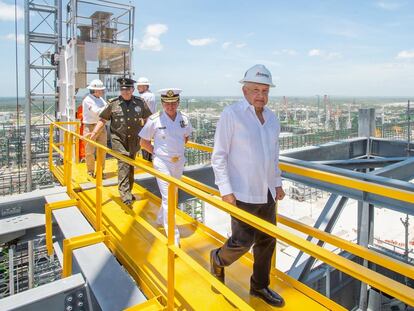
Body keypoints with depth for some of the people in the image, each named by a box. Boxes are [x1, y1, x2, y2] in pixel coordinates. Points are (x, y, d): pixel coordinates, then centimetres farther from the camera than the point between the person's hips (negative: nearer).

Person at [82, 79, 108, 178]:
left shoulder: (101, 99, 12)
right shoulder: (87, 100, -12)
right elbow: (97, 112, -21)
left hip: (101, 127, 7)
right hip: (91, 127, -6)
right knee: (90, 151, 3)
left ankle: (100, 171, 22)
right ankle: (90, 172, 16)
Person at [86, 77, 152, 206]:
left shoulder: (140, 103, 2)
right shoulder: (113, 103, -2)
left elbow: (147, 119, 13)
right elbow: (103, 119, 3)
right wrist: (93, 133, -4)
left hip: (134, 140, 3)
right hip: (118, 139, -2)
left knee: (131, 166, 13)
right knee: (123, 164, -15)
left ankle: (129, 191, 29)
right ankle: (125, 194, -15)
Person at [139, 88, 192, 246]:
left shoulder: (184, 119, -1)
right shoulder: (154, 119, -12)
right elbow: (144, 142, -1)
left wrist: (177, 149, 8)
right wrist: (156, 152, -4)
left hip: (179, 162, 5)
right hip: (162, 162, -5)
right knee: (168, 198, -7)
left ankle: (161, 219, 47)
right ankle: (173, 238, 1)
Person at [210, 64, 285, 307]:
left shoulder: (272, 118, 8)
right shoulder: (231, 114, -11)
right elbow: (219, 156, -12)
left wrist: (278, 183, 15)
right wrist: (226, 191, -15)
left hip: (267, 193, 7)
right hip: (243, 194, -6)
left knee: (267, 241, 15)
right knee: (243, 241, -3)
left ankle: (260, 286, 36)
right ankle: (219, 259, 31)